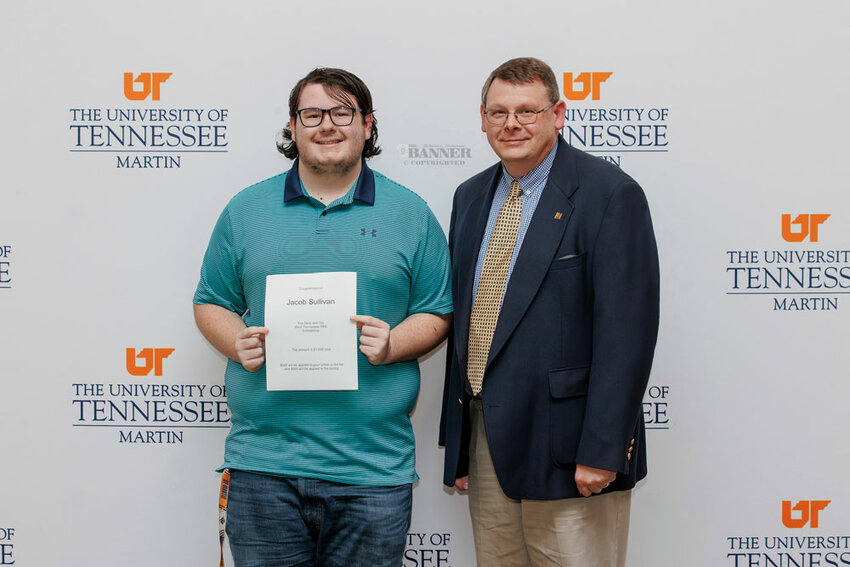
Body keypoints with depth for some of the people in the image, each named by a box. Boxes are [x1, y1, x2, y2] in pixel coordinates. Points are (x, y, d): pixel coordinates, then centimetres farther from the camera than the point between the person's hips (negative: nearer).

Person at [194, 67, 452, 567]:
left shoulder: (409, 213, 6)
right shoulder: (246, 211, 9)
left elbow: (437, 314, 7)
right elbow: (212, 303, 13)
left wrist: (392, 346, -12)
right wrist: (237, 343, -7)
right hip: (263, 462, 1)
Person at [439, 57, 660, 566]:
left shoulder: (609, 194, -9)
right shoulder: (471, 197, 12)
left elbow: (627, 330, -15)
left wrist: (602, 450, -19)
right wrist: (456, 437, 13)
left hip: (565, 447, -6)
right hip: (486, 442, 6)